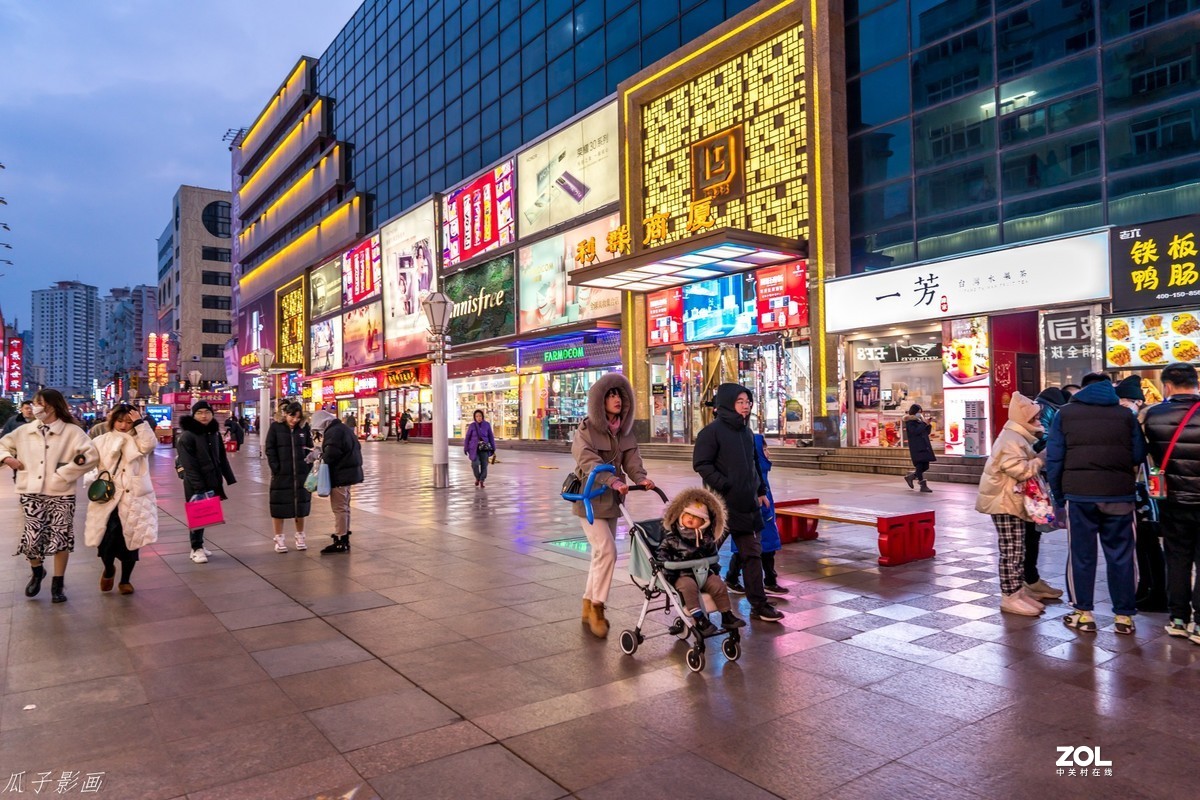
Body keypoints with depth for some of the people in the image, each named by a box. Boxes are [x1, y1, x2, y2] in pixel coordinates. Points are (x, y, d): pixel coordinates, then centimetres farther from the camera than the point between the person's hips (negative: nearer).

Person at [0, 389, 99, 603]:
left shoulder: (71, 431, -5)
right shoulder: (24, 431, 8)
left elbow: (91, 455, -14)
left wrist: (64, 473, -16)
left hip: (61, 494, -3)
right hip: (31, 493, 3)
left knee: (60, 539, 0)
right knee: (32, 538, -4)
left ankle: (57, 584, 18)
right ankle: (37, 571, 29)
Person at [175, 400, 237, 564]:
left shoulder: (214, 432, 8)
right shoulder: (187, 436, -13)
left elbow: (222, 458, 12)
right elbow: (189, 465, -17)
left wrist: (230, 479, 8)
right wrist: (198, 487, -22)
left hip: (212, 482, 6)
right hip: (195, 485, -6)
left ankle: (199, 545, 24)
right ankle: (196, 548, 11)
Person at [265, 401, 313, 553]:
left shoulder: (304, 427, 2)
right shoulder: (275, 427, -4)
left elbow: (309, 449, 8)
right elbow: (270, 450, -4)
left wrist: (309, 467, -2)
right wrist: (275, 468, -12)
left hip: (301, 473, 2)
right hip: (281, 473, -2)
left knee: (300, 503, 10)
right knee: (279, 505, 4)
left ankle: (300, 536, 24)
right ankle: (279, 538, 16)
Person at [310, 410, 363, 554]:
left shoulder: (333, 432, -16)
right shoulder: (344, 428, 15)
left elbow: (330, 455, -24)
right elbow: (356, 447, 19)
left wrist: (320, 456, -5)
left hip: (340, 475, -10)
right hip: (349, 471, 10)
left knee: (339, 508, -6)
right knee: (344, 506, 20)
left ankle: (341, 542, -3)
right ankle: (344, 533, 32)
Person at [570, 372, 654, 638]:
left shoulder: (624, 429, 8)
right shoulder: (586, 429, -12)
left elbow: (631, 456, -3)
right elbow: (588, 460, -25)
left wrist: (640, 477, -23)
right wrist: (613, 480, -39)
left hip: (612, 500, 7)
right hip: (590, 499, -7)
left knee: (601, 553, 12)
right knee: (607, 551, -15)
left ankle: (589, 606, 25)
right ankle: (597, 607, -1)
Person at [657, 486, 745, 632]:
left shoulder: (706, 539, 9)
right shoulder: (671, 535, -3)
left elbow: (712, 556, 21)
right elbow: (662, 553, -4)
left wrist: (715, 571, 12)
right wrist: (667, 571, -14)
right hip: (682, 574, -4)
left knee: (718, 585, -14)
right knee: (689, 586, -33)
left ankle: (727, 615, 1)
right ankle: (698, 618, -30)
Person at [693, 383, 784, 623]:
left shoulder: (746, 431, 13)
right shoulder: (713, 431, -10)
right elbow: (701, 464, -14)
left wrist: (760, 490, 18)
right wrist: (725, 486, -19)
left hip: (747, 503, 7)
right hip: (721, 503, -7)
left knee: (753, 552, 9)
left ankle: (758, 604, 17)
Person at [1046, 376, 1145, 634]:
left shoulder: (1065, 413, 4)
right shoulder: (1126, 414, 6)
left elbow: (1054, 459, 1)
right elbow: (1139, 456, 3)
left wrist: (1058, 495, 7)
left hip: (1080, 495, -1)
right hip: (1120, 495, 1)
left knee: (1081, 554, 8)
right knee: (1121, 556, 9)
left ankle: (1084, 613, 13)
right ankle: (1124, 615, 16)